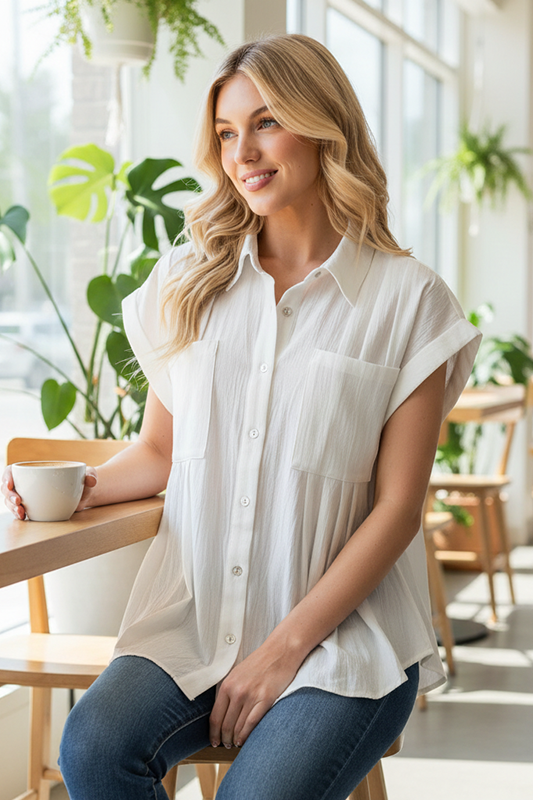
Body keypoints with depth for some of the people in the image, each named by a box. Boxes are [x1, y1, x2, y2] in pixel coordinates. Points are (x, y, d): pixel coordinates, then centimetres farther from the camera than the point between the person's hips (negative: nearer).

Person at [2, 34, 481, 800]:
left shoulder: (406, 298, -1)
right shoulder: (188, 284, 11)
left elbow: (397, 508, -4)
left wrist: (284, 648, -9)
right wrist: (86, 486, -4)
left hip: (344, 631, -3)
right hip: (195, 621, 3)